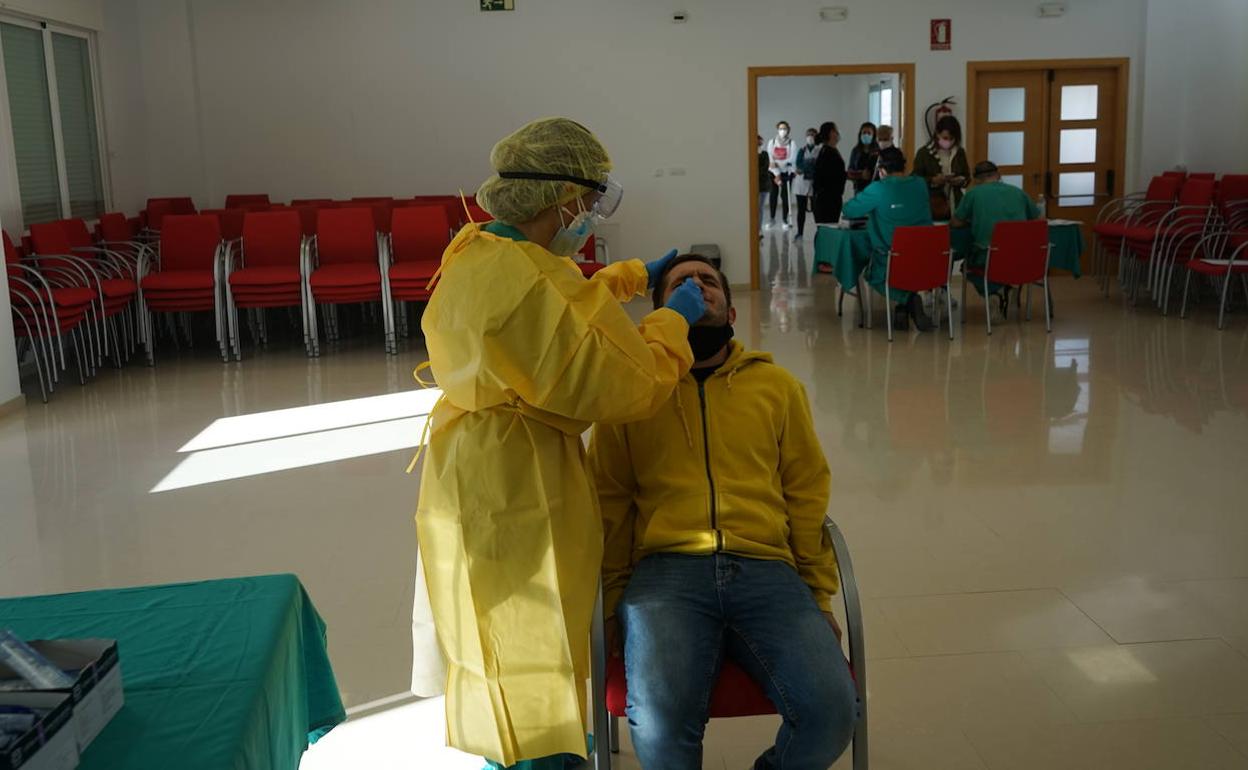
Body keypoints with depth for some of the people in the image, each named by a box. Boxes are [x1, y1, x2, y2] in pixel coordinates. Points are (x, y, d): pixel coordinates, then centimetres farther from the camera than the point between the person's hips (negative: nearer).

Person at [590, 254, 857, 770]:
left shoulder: (776, 385, 18)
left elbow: (807, 495, 17)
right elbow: (609, 504, 13)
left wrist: (820, 597, 12)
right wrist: (612, 604, 6)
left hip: (766, 571, 2)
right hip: (667, 569, -2)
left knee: (831, 712, -22)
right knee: (659, 722, -29)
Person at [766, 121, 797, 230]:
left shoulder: (791, 143, -5)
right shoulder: (772, 142, 1)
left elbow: (792, 159, -10)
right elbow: (771, 159, -2)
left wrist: (778, 163, -19)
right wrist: (777, 174, -9)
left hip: (787, 172, -2)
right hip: (774, 172, 2)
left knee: (785, 195, -4)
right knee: (774, 195, 0)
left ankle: (785, 219, 3)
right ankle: (772, 218, 10)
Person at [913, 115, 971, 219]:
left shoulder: (960, 152, 10)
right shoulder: (923, 153, -2)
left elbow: (967, 177, 16)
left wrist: (961, 180, -7)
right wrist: (933, 180, -20)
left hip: (955, 205, 3)